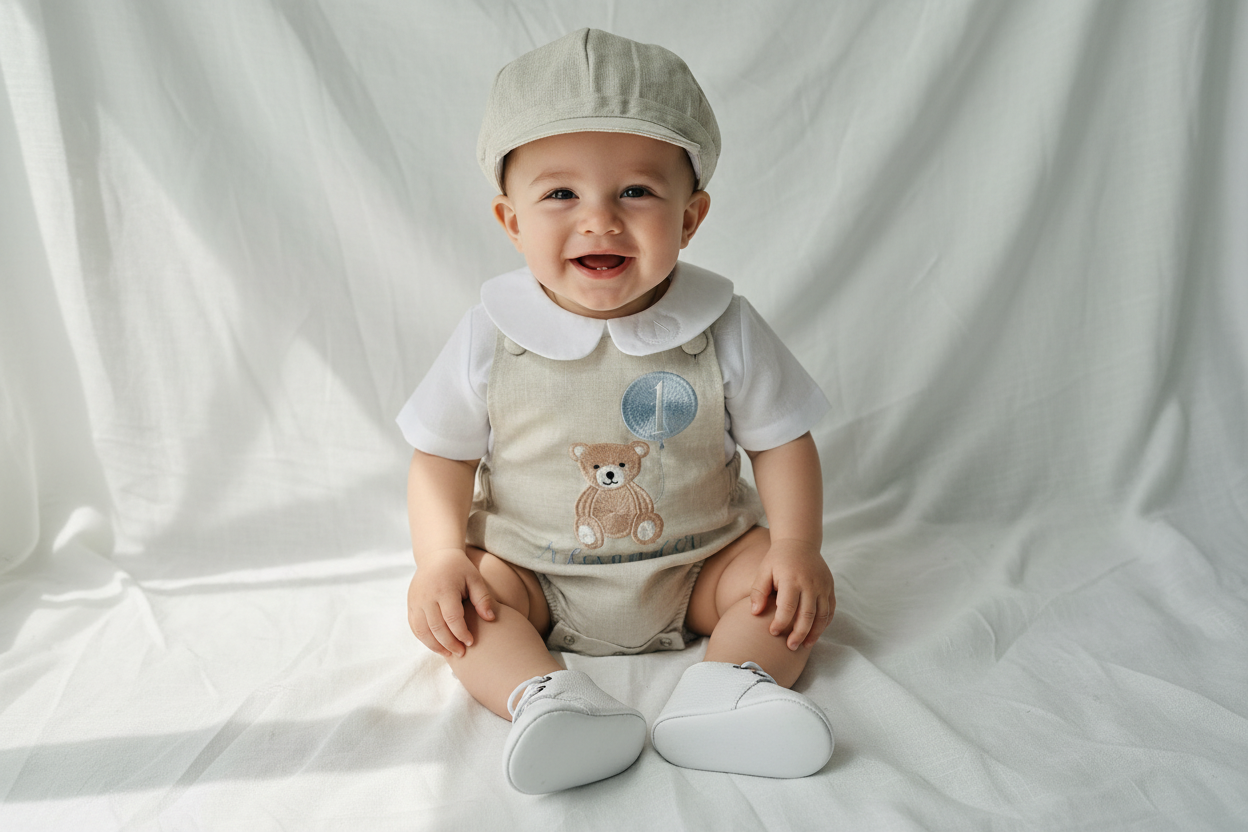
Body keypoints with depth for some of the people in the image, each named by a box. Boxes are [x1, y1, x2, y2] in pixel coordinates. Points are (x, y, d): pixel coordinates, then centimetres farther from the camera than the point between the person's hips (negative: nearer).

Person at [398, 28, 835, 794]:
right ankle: (543, 696, -34)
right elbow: (443, 454, -4)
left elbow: (781, 442, -4)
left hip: (697, 567, 0)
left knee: (789, 579, -17)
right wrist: (440, 556, -18)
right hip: (533, 577, 0)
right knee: (445, 596, -21)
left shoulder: (725, 328, -11)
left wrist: (797, 545, -17)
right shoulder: (492, 337, -11)